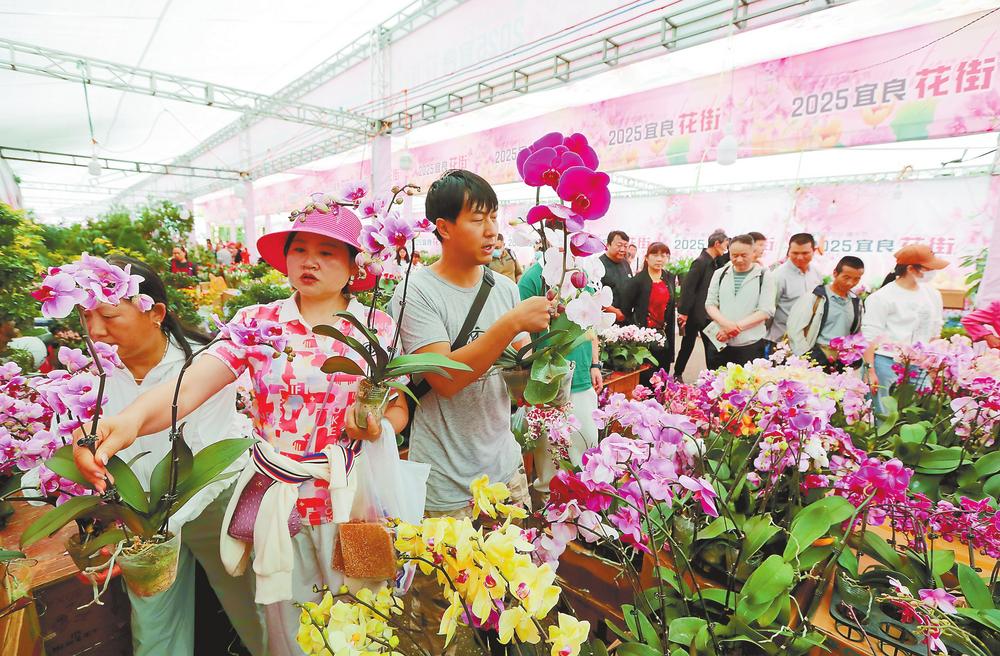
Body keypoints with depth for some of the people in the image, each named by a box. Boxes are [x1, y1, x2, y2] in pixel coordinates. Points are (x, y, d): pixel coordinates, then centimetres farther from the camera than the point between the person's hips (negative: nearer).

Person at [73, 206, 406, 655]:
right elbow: (191, 384, -17)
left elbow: (399, 410, 1)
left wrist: (376, 424, -19)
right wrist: (132, 418, -35)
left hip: (353, 503, 0)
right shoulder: (257, 322, -3)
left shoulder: (378, 327, -3)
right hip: (279, 503, 1)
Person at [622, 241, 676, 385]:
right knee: (645, 378, 1)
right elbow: (626, 309, -5)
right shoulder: (638, 280, -7)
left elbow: (671, 306, 15)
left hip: (664, 336, 5)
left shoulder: (670, 279, 8)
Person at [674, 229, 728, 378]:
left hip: (707, 313, 8)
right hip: (694, 313, -7)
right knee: (688, 345, 6)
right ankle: (677, 374, 23)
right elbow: (687, 287, -20)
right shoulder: (700, 262, -17)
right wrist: (683, 312, -19)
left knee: (711, 346, 8)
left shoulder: (714, 262, 8)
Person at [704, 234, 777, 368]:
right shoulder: (720, 273, 8)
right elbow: (710, 304, 5)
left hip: (750, 345, -2)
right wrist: (726, 323, -14)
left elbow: (766, 310, -6)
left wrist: (737, 326, -16)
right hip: (719, 342, 3)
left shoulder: (765, 276, 1)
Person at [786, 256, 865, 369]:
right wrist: (807, 359, -14)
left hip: (843, 364, 5)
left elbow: (857, 333, 22)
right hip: (817, 360, -5)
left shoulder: (856, 302, 13)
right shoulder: (815, 297, -5)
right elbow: (794, 329, -12)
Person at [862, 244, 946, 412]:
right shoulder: (882, 297, -10)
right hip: (886, 362, -6)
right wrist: (870, 370, -15)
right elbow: (870, 337, -11)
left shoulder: (932, 294, 10)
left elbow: (935, 332, 19)